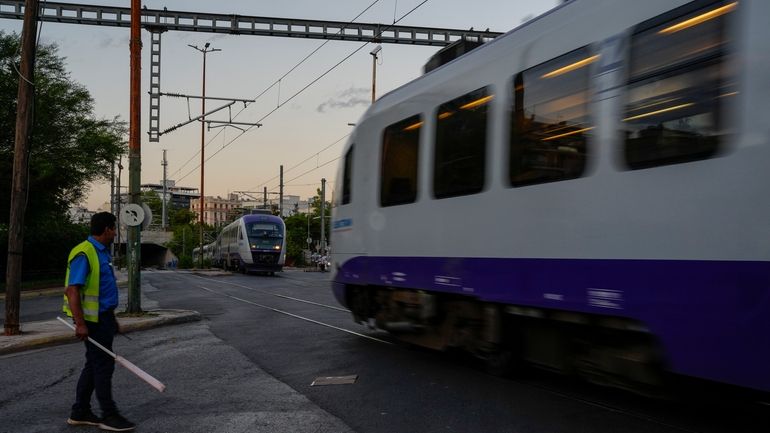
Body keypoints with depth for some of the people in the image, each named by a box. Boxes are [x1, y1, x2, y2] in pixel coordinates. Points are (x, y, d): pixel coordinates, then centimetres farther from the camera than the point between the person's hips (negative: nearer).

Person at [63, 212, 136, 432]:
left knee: (95, 364, 14)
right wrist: (80, 323, -27)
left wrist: (112, 319, 23)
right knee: (103, 365, -4)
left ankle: (80, 413, 23)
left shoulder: (102, 253, 14)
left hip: (103, 317, 10)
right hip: (93, 320, -10)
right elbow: (72, 290, -22)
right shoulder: (84, 254, -16)